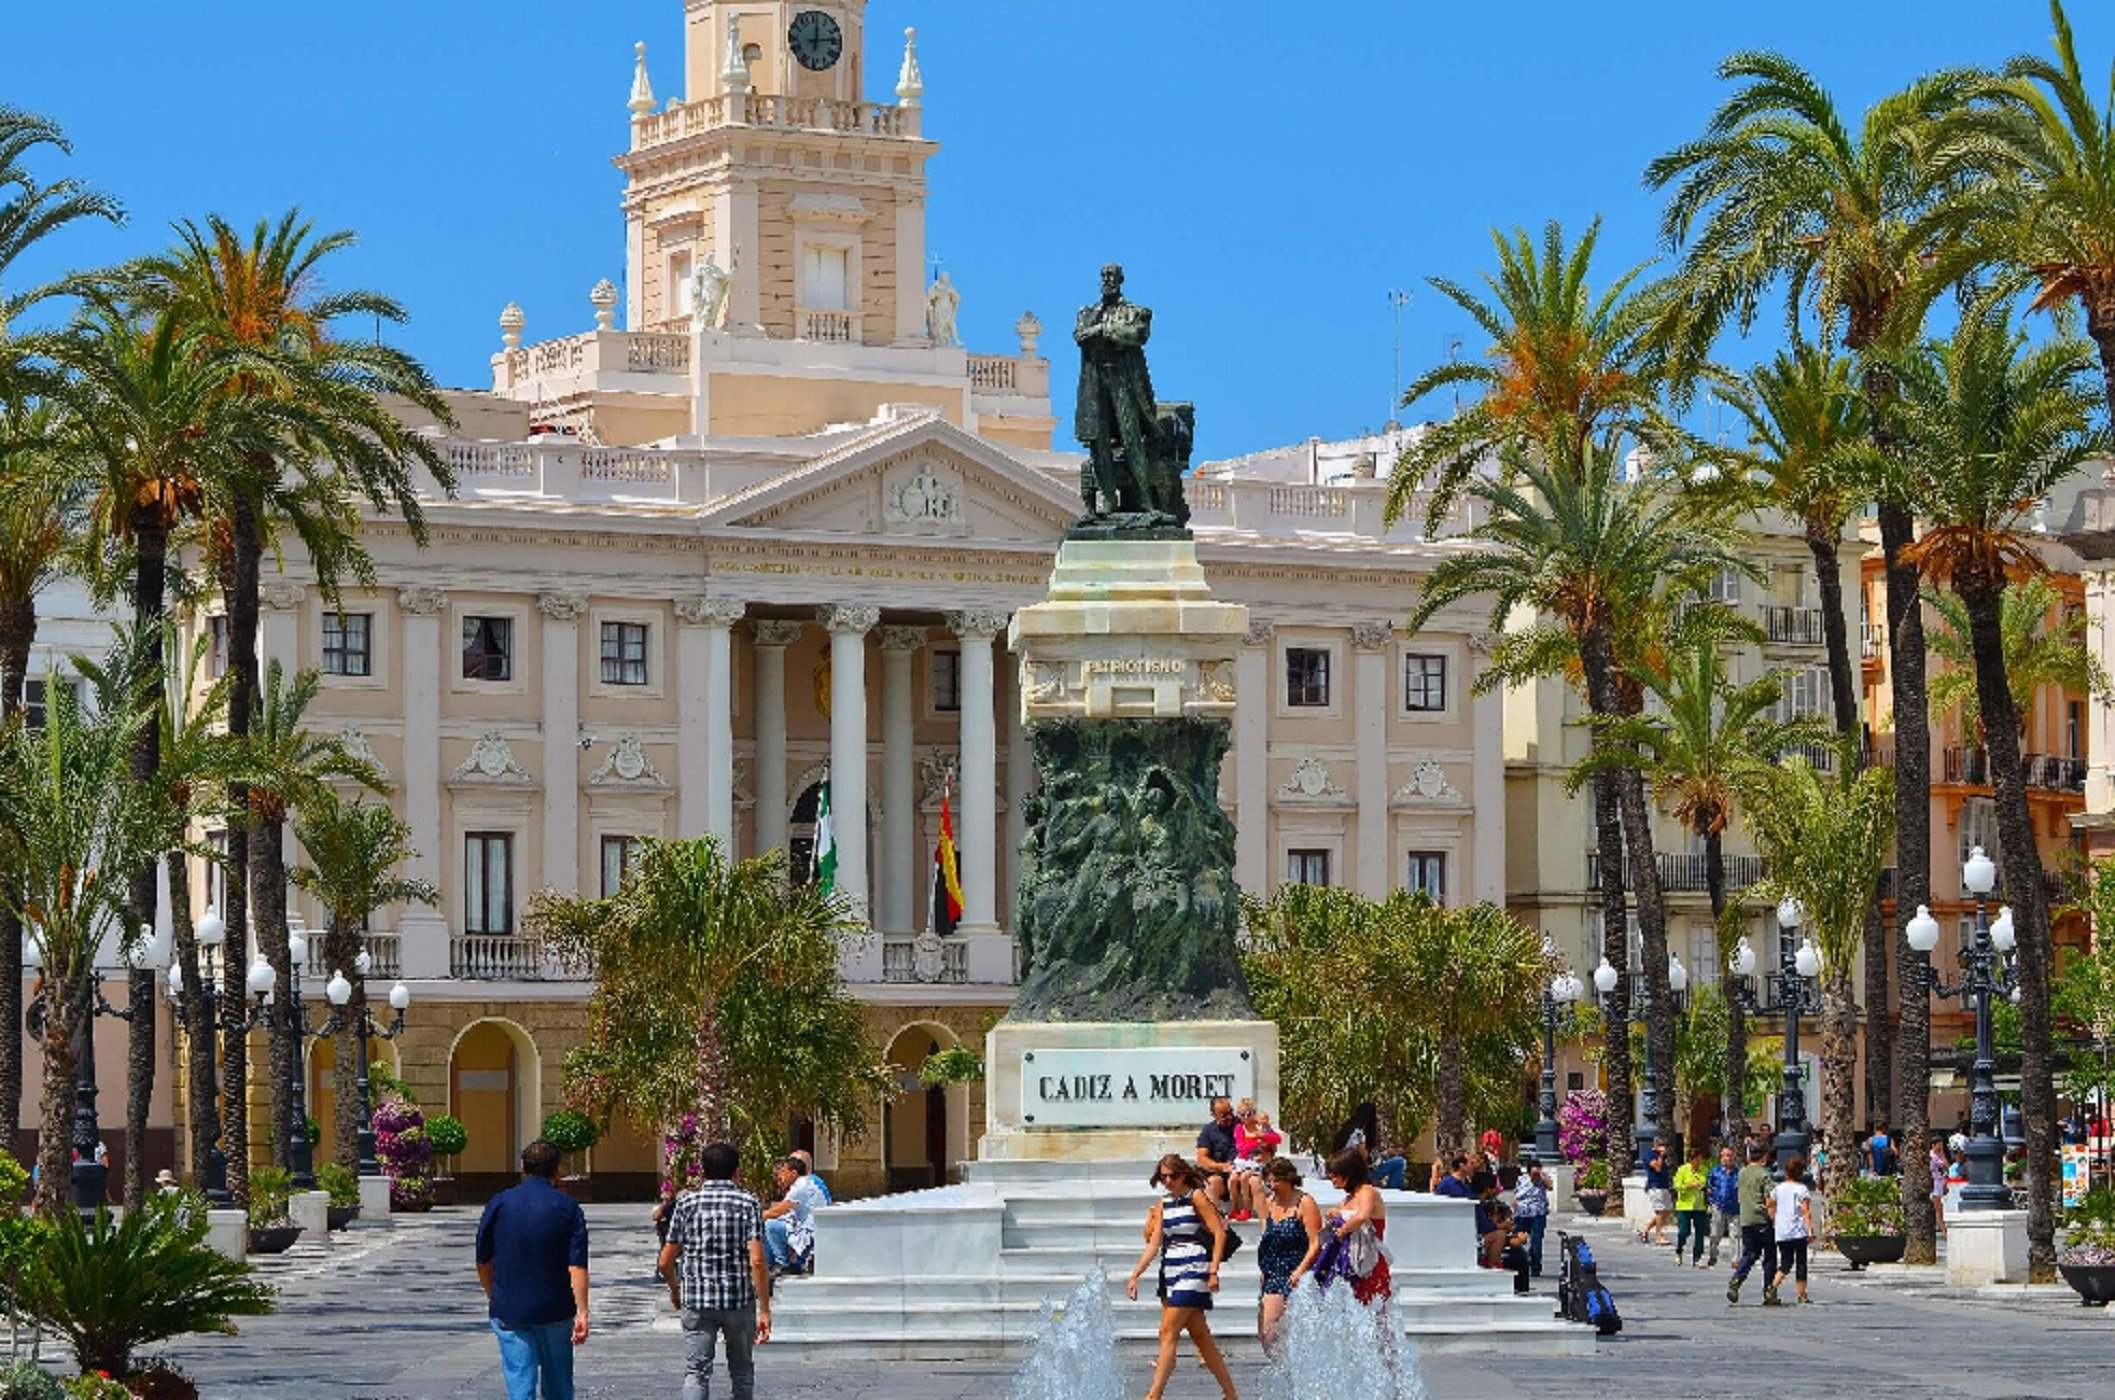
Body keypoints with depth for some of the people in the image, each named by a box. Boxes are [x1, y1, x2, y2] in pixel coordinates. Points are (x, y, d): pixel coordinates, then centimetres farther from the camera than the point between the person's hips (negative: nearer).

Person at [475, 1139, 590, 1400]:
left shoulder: (498, 1204, 0)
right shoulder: (568, 1208, -4)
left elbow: (483, 1261, 7)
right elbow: (577, 1266, -12)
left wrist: (493, 1296, 23)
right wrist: (582, 1312, -13)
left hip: (508, 1310, 0)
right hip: (555, 1310, 0)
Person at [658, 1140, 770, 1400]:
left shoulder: (686, 1202, 0)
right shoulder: (747, 1203, -4)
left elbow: (666, 1261, 2)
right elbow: (756, 1260, -14)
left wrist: (674, 1289, 23)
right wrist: (764, 1310, -10)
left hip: (696, 1300, 0)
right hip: (740, 1300, 0)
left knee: (696, 1372, -1)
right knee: (742, 1371, 16)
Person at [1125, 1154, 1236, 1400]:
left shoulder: (1197, 1197, -5)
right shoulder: (1163, 1203, 13)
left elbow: (1219, 1233, -9)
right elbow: (1154, 1243, 11)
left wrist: (1213, 1271, -16)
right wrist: (1135, 1275, 4)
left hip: (1192, 1271, -7)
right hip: (1170, 1271, 7)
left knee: (1168, 1332, -13)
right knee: (1200, 1335, 9)